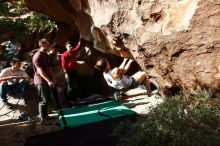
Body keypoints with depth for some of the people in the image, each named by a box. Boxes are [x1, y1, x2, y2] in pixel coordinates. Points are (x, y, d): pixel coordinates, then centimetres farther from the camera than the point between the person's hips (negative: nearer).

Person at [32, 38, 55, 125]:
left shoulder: (46, 55, 13)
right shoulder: (37, 56, -16)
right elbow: (40, 71, -22)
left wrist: (52, 79, 13)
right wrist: (48, 81, -26)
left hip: (47, 80, 9)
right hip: (41, 81, -9)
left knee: (47, 99, 16)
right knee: (43, 100, -3)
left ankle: (45, 115, 29)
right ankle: (43, 119, 8)